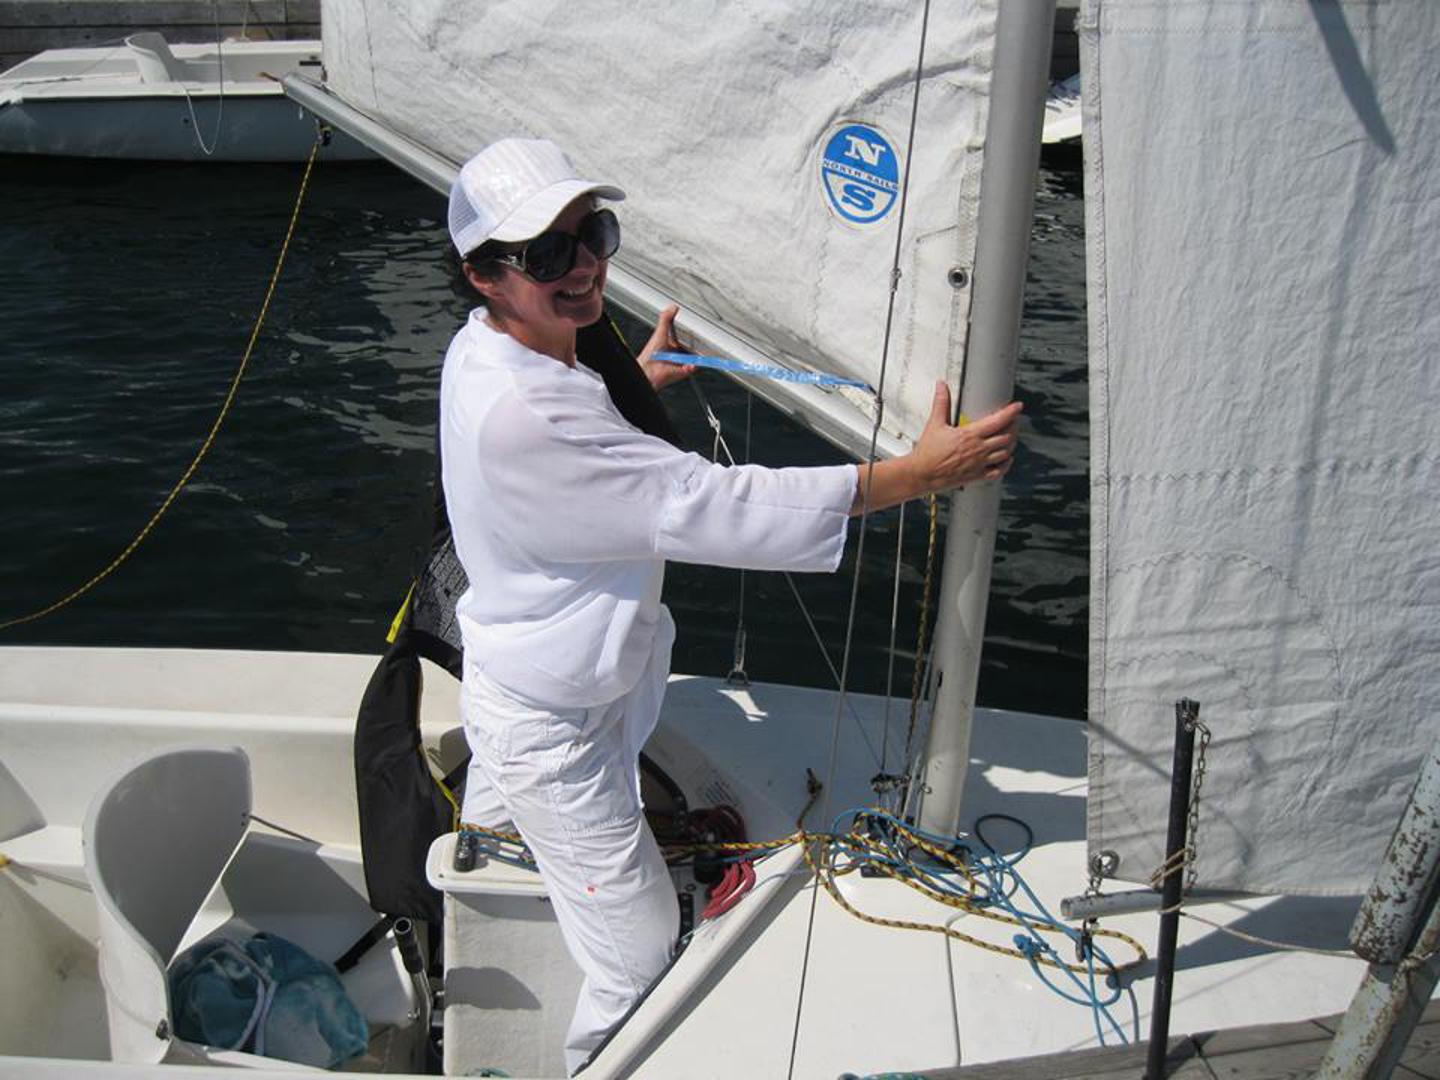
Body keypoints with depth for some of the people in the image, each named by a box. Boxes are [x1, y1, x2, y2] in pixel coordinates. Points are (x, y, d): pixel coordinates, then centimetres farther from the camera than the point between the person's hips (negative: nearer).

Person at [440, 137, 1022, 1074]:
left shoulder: (483, 353, -5)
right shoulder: (521, 416, -38)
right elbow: (708, 508, -39)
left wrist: (637, 381, 18)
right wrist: (919, 472, -36)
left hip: (515, 675, 10)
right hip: (556, 731, -9)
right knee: (642, 950, 7)